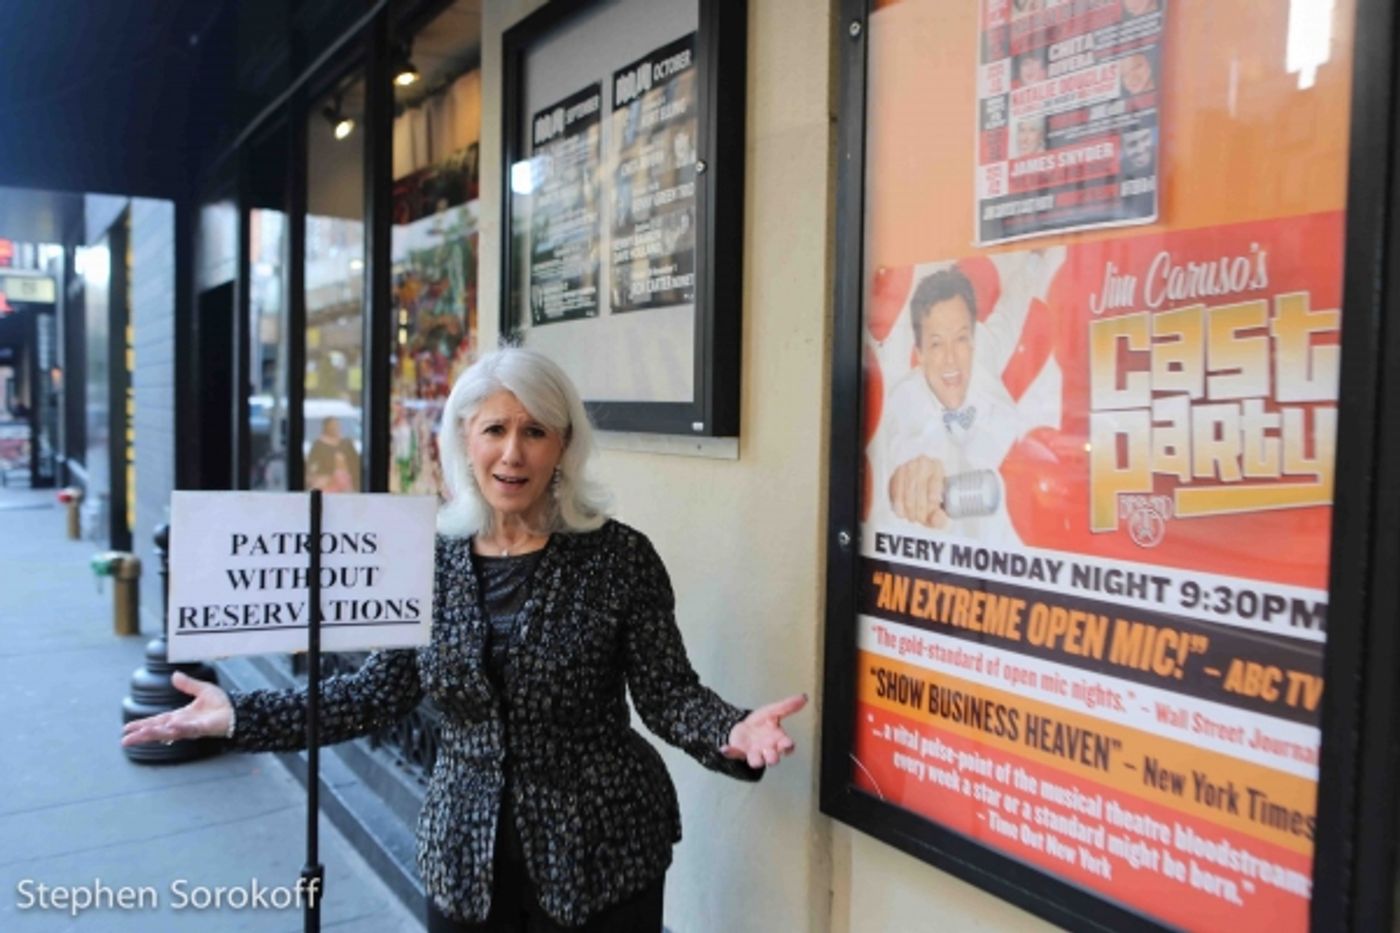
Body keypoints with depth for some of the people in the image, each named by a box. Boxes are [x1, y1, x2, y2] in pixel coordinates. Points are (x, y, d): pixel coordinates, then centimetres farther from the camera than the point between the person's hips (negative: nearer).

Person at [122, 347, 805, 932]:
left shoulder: (620, 557, -12)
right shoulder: (427, 562, -3)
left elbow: (666, 693, -10)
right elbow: (382, 691, 3)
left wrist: (729, 732, -30)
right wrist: (240, 716, -1)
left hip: (601, 855, -2)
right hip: (465, 855, 3)